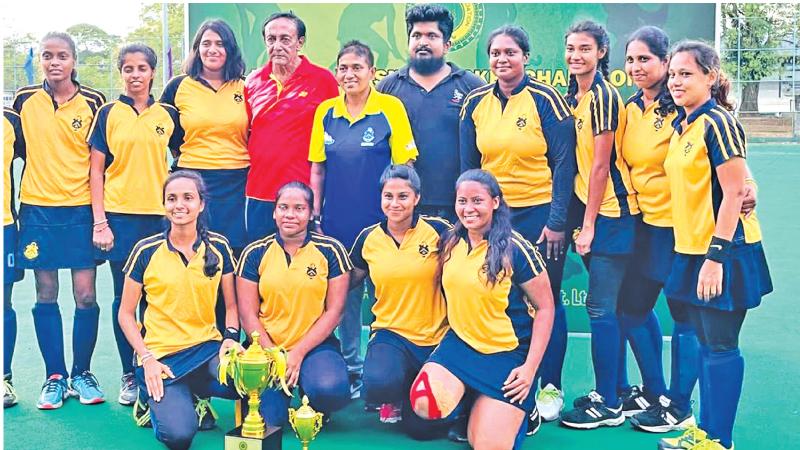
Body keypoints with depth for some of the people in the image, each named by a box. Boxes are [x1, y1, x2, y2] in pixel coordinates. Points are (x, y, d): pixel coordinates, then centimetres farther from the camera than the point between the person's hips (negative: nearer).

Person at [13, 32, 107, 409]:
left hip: (81, 208, -1)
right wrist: (12, 206, 11)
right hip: (38, 208, 1)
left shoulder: (93, 102, 0)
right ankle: (55, 376, 16)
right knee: (45, 295, 5)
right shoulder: (25, 100, 4)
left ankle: (82, 373, 15)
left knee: (85, 294, -2)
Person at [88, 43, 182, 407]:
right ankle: (129, 376, 13)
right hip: (120, 215, -1)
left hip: (159, 215, 1)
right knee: (124, 296, 4)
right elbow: (96, 170, 1)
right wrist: (99, 221, -6)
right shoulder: (109, 114, 3)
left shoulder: (168, 115, 8)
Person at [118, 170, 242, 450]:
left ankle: (195, 392, -1)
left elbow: (231, 305, 9)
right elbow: (126, 314, 3)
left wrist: (231, 337, -11)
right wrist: (147, 359, -9)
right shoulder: (146, 251, -3)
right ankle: (155, 398, 12)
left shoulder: (218, 247, 2)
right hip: (160, 354, -1)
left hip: (207, 346, 1)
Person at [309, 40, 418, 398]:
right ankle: (351, 370, 23)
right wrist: (315, 215, 6)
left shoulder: (391, 108, -3)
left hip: (379, 220, -3)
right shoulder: (325, 112, 7)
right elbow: (317, 168, 11)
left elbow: (403, 166, -3)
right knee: (343, 295, 10)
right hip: (338, 221, 4)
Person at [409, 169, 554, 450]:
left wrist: (530, 368, -13)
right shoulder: (450, 242, -1)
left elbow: (545, 308, -9)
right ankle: (468, 401, 10)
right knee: (424, 405, -23)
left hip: (507, 354, -4)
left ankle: (516, 411, 23)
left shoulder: (516, 250, -15)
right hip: (459, 344, 4)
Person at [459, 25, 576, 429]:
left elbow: (564, 164, -8)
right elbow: (468, 167, 10)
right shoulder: (475, 104, 4)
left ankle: (551, 387, 18)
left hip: (541, 214, -3)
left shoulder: (546, 100, -7)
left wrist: (556, 222, -11)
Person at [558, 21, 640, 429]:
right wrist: (580, 218, 9)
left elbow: (601, 165, -15)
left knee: (600, 307, -6)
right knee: (608, 306, 14)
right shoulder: (574, 96, 12)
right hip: (587, 207, 9)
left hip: (609, 211, -9)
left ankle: (608, 404, 4)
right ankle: (615, 392, 25)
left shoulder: (603, 96, -13)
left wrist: (588, 223, -13)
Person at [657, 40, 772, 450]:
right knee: (704, 343, 15)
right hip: (692, 249, 8)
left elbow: (734, 193, -18)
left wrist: (715, 255, -21)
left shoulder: (718, 124, -14)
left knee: (720, 347, 0)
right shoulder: (681, 125, 11)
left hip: (723, 251, -8)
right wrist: (694, 253, 15)